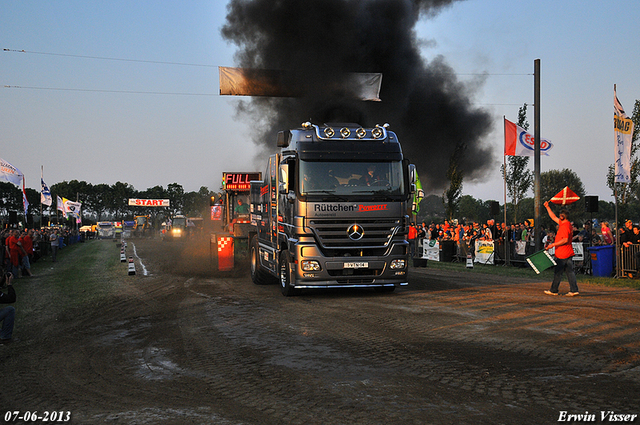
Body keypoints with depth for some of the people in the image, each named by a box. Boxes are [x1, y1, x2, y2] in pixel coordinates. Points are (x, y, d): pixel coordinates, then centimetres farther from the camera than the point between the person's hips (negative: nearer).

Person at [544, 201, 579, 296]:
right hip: (569, 253, 9)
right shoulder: (565, 224, 14)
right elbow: (554, 217, 25)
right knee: (570, 272, 6)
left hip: (562, 254, -9)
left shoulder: (565, 226, -16)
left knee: (558, 273, 1)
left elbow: (565, 240, -25)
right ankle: (574, 290, 1)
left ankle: (553, 290, 9)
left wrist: (553, 245, -23)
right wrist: (547, 207, 26)